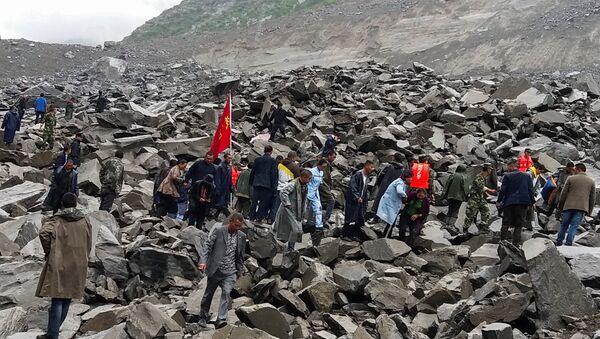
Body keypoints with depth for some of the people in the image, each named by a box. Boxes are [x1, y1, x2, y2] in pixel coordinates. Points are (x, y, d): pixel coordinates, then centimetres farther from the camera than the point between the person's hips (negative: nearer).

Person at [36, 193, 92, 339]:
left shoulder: (57, 220, -5)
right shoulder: (85, 221, 6)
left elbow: (44, 232, -24)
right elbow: (88, 245, 9)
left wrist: (48, 251, -10)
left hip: (59, 264, -3)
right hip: (78, 266, 3)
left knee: (57, 300, -3)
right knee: (67, 299, 13)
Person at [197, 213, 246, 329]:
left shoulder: (242, 236, 6)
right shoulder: (218, 231, -5)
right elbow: (207, 246, -10)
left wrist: (240, 271, 15)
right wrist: (203, 261, -23)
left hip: (230, 272, 2)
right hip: (215, 270, -1)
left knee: (226, 293, -16)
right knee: (208, 294, 10)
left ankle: (221, 319, -19)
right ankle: (203, 318, 26)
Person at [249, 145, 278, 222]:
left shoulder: (258, 159, 6)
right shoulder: (272, 161, -4)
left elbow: (252, 171, 9)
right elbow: (274, 174, -6)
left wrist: (251, 182, 17)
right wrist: (273, 186, -1)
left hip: (256, 183, 3)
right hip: (267, 184, -3)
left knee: (254, 201, 8)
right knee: (263, 202, 2)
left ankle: (252, 217, 8)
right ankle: (259, 217, 0)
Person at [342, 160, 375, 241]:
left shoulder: (367, 177, 14)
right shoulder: (357, 174, -14)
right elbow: (352, 187, -20)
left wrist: (365, 200, 14)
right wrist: (357, 197, -23)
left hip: (360, 201, 8)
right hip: (352, 200, -8)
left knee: (360, 219, 6)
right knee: (351, 217, -5)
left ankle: (354, 235, 14)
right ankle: (345, 234, 2)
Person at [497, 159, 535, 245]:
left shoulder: (507, 176, -3)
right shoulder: (527, 176, 8)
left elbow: (503, 190, -4)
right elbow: (531, 190, 8)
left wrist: (499, 201, 4)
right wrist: (532, 202, 13)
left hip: (509, 203, -2)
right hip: (523, 203, 2)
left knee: (505, 224, 6)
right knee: (518, 225, 6)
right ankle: (516, 243, 3)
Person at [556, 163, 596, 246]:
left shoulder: (570, 178, 2)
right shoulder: (591, 181, 9)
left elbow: (563, 193, 2)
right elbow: (593, 198, 9)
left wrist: (560, 205, 13)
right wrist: (589, 211, 14)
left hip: (569, 206, 0)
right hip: (582, 208, 0)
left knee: (564, 225, 12)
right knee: (574, 226, 0)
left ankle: (559, 242, 19)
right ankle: (568, 244, -5)